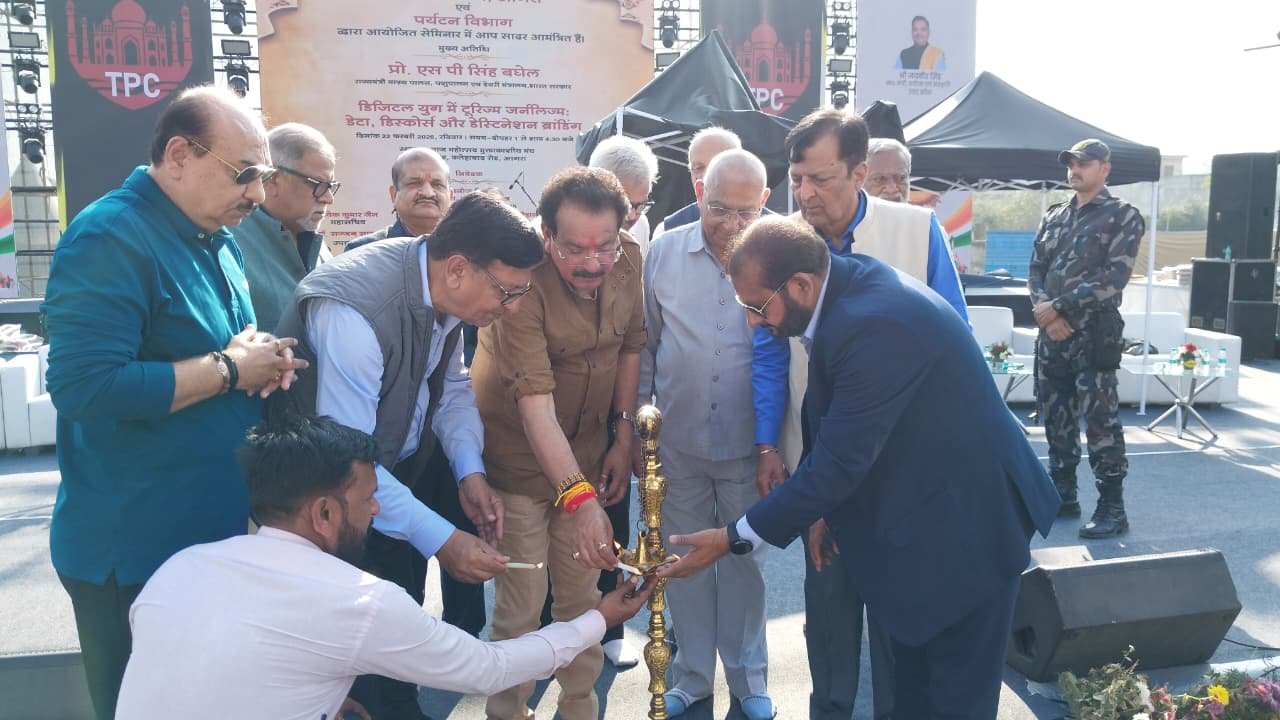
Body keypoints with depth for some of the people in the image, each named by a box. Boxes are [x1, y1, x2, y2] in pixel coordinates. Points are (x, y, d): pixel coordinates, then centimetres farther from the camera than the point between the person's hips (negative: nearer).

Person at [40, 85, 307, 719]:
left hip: (220, 529, 9)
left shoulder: (217, 239, 8)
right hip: (134, 552, -8)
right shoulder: (110, 239, -20)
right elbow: (83, 386, -31)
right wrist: (227, 370, -23)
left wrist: (263, 355, -2)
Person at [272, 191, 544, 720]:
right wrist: (441, 540, -32)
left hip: (401, 472, 7)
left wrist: (469, 471, -11)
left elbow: (453, 387, 5)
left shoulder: (443, 292, -10)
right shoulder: (355, 310, -34)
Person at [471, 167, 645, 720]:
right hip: (518, 458, -5)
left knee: (582, 596, 14)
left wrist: (623, 438, 4)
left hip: (587, 451, 5)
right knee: (520, 606, 2)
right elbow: (535, 403, -32)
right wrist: (578, 498, -39)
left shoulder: (628, 259, -9)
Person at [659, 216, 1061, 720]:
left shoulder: (876, 322, -33)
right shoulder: (845, 285, -5)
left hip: (967, 516, -9)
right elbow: (830, 421, 5)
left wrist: (734, 539, -22)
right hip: (918, 509, 9)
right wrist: (823, 506, 2)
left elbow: (840, 460, -30)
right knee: (912, 676, 23)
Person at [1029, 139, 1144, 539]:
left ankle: (1112, 509, 1)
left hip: (1094, 334, -6)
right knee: (1055, 416, 11)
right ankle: (1062, 495, 23)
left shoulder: (1123, 216, -2)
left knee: (1100, 420, -7)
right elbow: (1035, 270, 11)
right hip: (1051, 333, 6)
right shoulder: (1054, 217, 15)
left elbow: (1114, 277, -12)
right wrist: (1045, 311, -7)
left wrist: (1060, 306, -15)